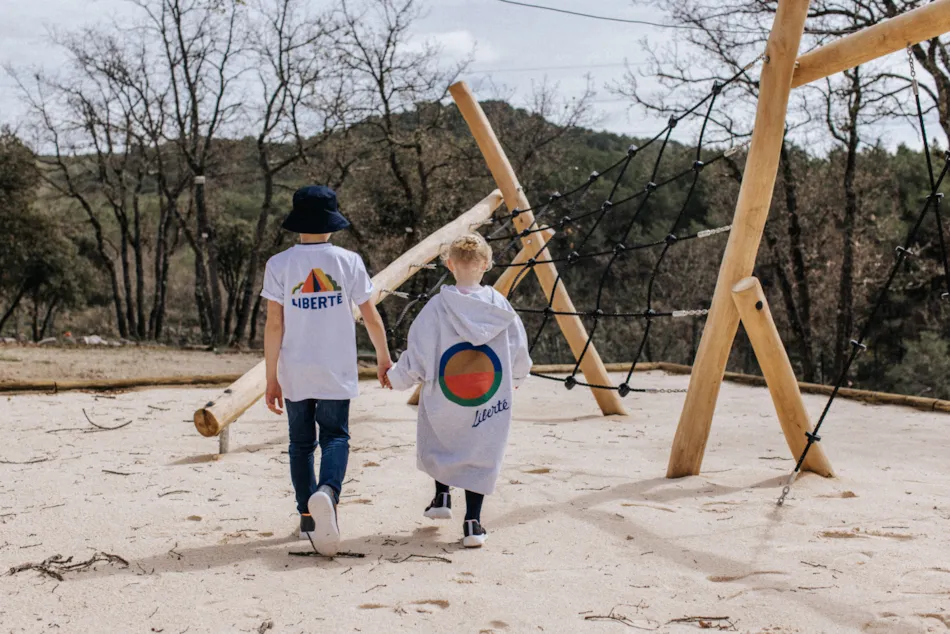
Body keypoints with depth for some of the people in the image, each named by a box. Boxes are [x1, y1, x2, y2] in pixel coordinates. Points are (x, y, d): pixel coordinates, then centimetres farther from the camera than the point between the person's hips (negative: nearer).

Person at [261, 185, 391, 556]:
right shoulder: (348, 262, -3)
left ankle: (307, 517, 17)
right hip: (337, 372, -1)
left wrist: (271, 377, -1)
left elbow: (274, 324, -6)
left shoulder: (279, 265, -4)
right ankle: (328, 491, -26)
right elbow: (370, 317, 1)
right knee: (335, 436, 4)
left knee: (300, 442, 13)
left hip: (294, 372, 1)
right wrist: (383, 357, 16)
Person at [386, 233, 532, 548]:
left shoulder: (437, 306, -11)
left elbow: (418, 355, -9)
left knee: (438, 443, 28)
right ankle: (473, 523, 4)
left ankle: (442, 495, 28)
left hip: (442, 399, -1)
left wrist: (396, 377, 9)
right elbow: (519, 351, 3)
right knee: (480, 454, 10)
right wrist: (516, 377, 24)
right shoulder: (500, 305, -5)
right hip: (491, 400, 1)